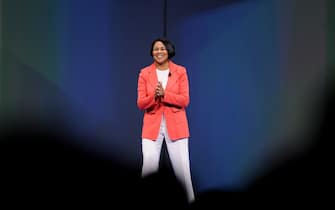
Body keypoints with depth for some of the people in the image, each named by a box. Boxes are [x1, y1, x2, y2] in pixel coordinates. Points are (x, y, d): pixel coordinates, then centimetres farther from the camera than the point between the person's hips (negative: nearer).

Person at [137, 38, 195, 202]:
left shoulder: (180, 71, 3)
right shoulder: (145, 73, 4)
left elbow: (185, 100, -4)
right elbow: (140, 104, 1)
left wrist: (164, 94, -18)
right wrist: (154, 96, -19)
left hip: (176, 125, 0)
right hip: (152, 125, 1)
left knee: (182, 167, -2)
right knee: (149, 167, -6)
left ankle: (190, 202, 9)